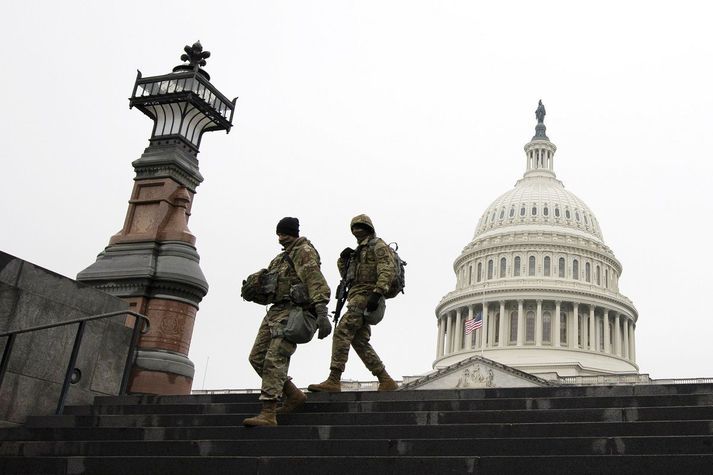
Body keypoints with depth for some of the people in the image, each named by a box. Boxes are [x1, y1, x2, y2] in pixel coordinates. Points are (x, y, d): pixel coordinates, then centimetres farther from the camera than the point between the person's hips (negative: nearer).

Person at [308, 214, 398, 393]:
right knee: (360, 341, 6)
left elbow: (388, 269, -15)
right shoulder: (359, 250, 28)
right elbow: (345, 274, 26)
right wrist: (343, 258, 6)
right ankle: (386, 381, 8)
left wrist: (377, 293, -27)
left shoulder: (378, 245, 0)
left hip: (365, 296, -10)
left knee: (341, 332, -19)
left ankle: (334, 381, -24)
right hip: (357, 296, 10)